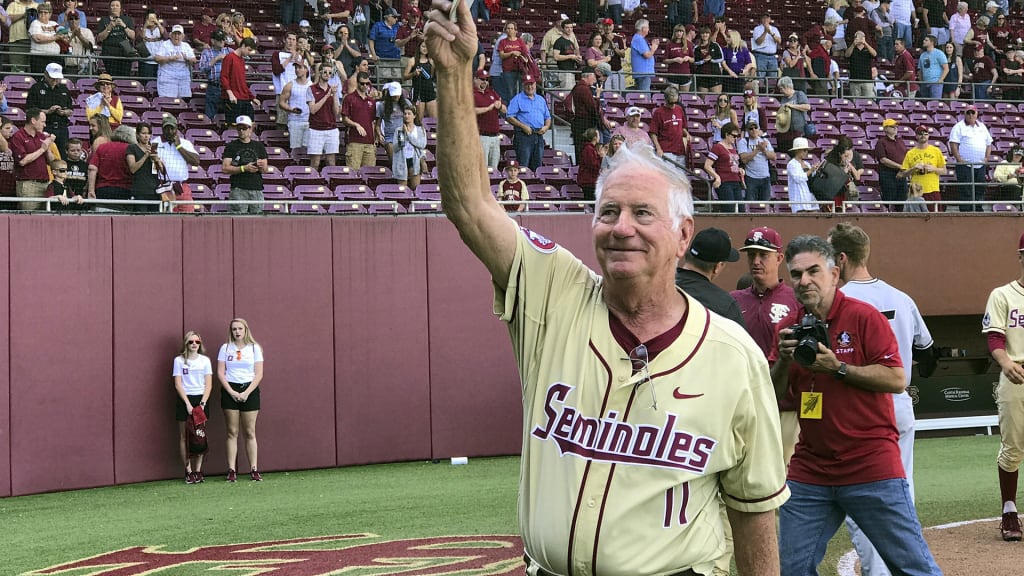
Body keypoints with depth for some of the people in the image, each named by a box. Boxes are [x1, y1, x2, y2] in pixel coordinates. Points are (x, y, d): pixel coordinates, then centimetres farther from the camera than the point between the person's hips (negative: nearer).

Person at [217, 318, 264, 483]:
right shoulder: (225, 348, 6)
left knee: (250, 432, 1)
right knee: (232, 432, 0)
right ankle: (231, 470, -1)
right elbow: (220, 373, 1)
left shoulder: (254, 348, 5)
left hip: (249, 390, 0)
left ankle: (254, 469, 3)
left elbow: (259, 374, 0)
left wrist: (246, 393, -11)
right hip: (230, 391, 0)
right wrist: (232, 392, -10)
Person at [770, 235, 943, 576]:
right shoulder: (789, 327, 8)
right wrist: (784, 360, -9)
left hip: (872, 468, -5)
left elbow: (897, 380, -13)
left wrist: (837, 367, -18)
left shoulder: (864, 317, -6)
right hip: (810, 471, 5)